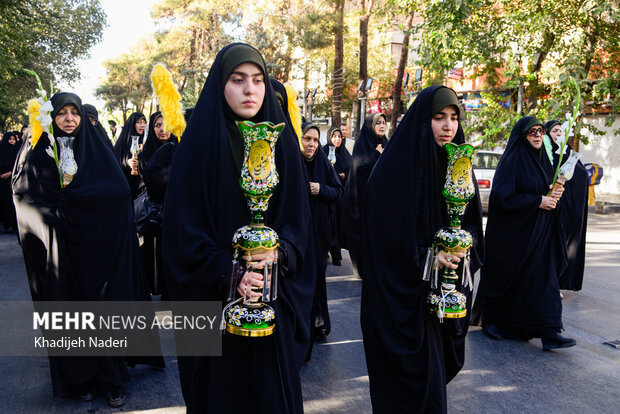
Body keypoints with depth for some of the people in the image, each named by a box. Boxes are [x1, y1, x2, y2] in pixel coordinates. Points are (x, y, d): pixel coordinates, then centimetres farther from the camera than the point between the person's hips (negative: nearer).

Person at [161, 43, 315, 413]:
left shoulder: (281, 140, 3)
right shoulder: (200, 141, -4)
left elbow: (298, 216, 2)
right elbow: (182, 226, -7)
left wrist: (280, 252, -18)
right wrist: (227, 272, -19)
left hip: (275, 298, 2)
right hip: (214, 300, -2)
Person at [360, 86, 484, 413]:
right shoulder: (395, 167, -14)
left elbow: (472, 221, 8)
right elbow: (383, 230, -14)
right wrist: (424, 257, -20)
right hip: (402, 291, -6)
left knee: (437, 364, 16)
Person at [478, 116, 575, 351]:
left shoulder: (541, 160, 12)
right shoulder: (512, 160, -11)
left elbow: (549, 189, 20)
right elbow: (502, 196, -19)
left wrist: (556, 194, -3)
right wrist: (537, 201, -18)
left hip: (539, 232, 7)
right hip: (513, 232, -7)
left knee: (543, 277, 3)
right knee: (505, 278, 4)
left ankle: (549, 332, 7)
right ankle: (491, 322, 23)